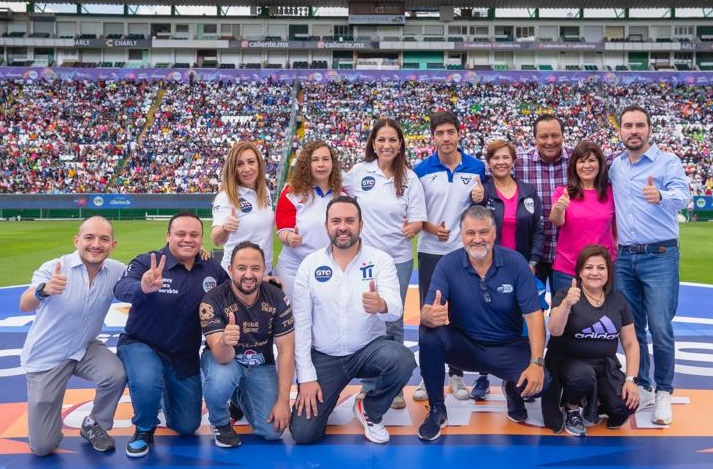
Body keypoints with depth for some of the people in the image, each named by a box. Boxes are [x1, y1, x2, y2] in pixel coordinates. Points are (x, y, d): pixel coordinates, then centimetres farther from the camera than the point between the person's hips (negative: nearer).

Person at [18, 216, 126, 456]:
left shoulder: (116, 270, -11)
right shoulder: (55, 268, -21)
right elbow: (24, 306, -33)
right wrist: (44, 290, -57)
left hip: (85, 348, 3)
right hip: (46, 356, -2)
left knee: (116, 375, -30)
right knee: (42, 447, -2)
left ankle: (93, 425, 1)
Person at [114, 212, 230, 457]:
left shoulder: (213, 269, -6)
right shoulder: (146, 262, -19)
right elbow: (121, 288, -37)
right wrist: (143, 288, -61)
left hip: (185, 356, 4)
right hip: (141, 345, -4)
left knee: (187, 427, 11)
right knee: (146, 383, -38)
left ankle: (166, 393, 45)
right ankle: (144, 430, -3)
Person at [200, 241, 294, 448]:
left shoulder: (277, 299, -18)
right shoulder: (213, 301, -25)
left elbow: (286, 351, -12)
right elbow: (223, 358, -32)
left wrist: (283, 401, -16)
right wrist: (225, 343, -57)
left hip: (260, 365, 3)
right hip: (222, 359, -2)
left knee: (272, 430, -10)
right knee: (220, 380, -38)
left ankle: (242, 396, 24)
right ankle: (220, 422, -2)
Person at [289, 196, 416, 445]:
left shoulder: (380, 259, -6)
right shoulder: (310, 264, -3)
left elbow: (396, 308, -20)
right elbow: (300, 323, -3)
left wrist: (381, 305, -45)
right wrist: (306, 376, -9)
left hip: (370, 348, 0)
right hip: (324, 357, 0)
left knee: (402, 360, -33)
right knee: (303, 433, -10)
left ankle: (369, 410, 0)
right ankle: (319, 395, 26)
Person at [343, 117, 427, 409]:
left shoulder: (409, 179, -2)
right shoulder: (359, 172, -1)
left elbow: (417, 220, -3)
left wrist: (413, 227, -23)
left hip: (398, 259, 0)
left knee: (393, 322, 8)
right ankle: (370, 385, 23)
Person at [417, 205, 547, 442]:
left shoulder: (515, 262, -11)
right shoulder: (447, 265, -12)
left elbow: (533, 315, -14)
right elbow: (426, 312, -19)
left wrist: (537, 363, -26)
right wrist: (431, 316, -46)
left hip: (507, 348, 0)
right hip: (464, 345, 0)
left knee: (539, 383, -27)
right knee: (429, 333, -30)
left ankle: (513, 390, 15)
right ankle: (437, 410, -8)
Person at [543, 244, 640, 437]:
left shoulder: (618, 302, 4)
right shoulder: (565, 295, -7)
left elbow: (631, 344, 6)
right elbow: (554, 331, -24)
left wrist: (631, 379, -5)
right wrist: (566, 304, -41)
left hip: (605, 365, 4)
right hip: (567, 361, -4)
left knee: (626, 406, -19)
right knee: (583, 375, -36)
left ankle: (593, 403, 16)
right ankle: (571, 410, -2)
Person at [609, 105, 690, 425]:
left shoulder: (668, 161, -5)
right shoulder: (615, 166, 10)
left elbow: (682, 196, -22)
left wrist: (661, 196, -43)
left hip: (660, 257, -5)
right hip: (624, 257, 5)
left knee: (660, 329, -8)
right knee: (631, 328, 9)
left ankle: (663, 392, 9)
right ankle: (641, 388, 24)